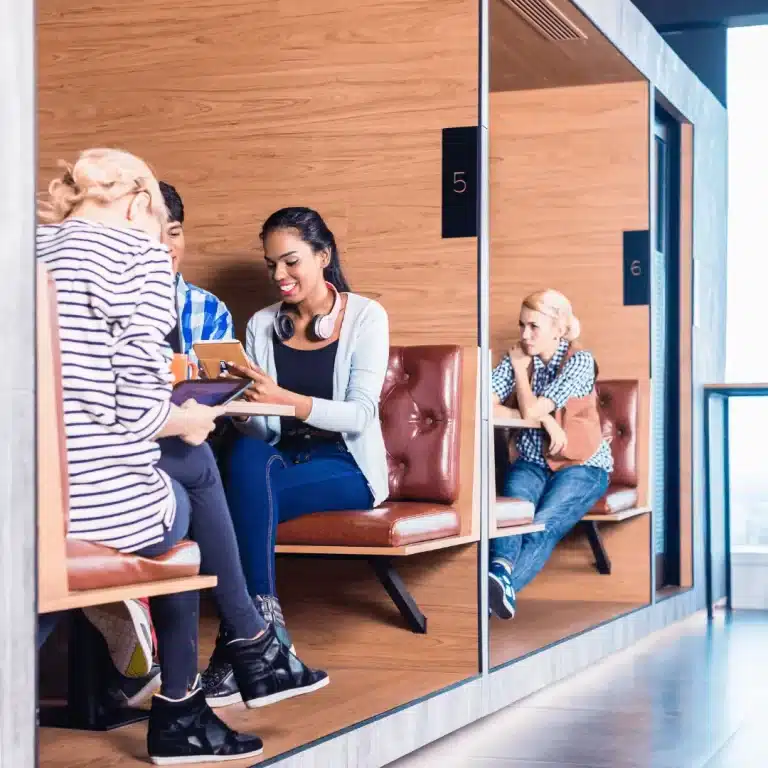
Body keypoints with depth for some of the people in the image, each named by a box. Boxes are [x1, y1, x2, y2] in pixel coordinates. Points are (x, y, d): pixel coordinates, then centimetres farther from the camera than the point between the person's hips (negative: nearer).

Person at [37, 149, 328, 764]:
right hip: (105, 505, -6)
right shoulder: (138, 252, -5)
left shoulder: (32, 248, 14)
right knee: (192, 461, 26)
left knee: (193, 466, 28)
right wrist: (184, 421, 7)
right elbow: (140, 407, -13)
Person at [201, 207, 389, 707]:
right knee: (245, 455, -34)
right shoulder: (262, 325, 11)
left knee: (248, 495, -32)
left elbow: (360, 414, -13)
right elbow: (259, 427, 5)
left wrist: (284, 399, -29)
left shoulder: (364, 317, 0)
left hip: (345, 465, -3)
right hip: (279, 457, 3)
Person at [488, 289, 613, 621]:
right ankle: (501, 569, -59)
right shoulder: (518, 359, 5)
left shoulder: (579, 361, -8)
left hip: (582, 465, -3)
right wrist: (545, 420, -16)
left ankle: (506, 586, -57)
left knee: (545, 524, -33)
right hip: (532, 462, 3)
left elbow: (530, 409, -17)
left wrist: (521, 368, -2)